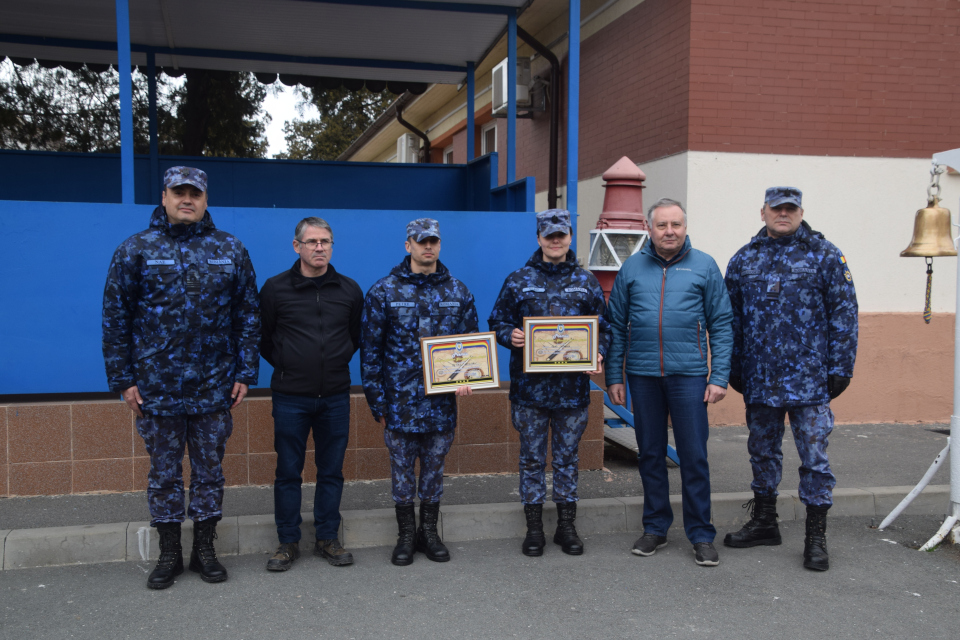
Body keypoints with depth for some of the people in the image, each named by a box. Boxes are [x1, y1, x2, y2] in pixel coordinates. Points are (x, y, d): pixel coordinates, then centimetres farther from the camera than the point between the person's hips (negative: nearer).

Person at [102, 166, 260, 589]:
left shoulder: (230, 250, 4)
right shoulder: (136, 250, 1)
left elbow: (249, 315, 6)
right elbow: (115, 318, 1)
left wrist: (245, 372, 1)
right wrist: (123, 379, -3)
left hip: (214, 390, 1)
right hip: (157, 389, -1)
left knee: (209, 470, 10)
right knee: (164, 472, 9)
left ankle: (204, 550, 24)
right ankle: (169, 554, 23)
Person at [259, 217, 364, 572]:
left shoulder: (349, 290, 4)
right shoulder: (275, 288, -2)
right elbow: (262, 337, 7)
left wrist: (338, 363, 11)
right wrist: (285, 365, 7)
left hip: (335, 396, 2)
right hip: (290, 396, -2)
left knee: (332, 471, 8)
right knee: (288, 471, 5)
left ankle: (328, 539, 21)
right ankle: (288, 542, 18)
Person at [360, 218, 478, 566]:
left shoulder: (458, 292, 5)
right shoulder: (383, 292, -3)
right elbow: (370, 350, -2)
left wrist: (466, 378, -5)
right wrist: (377, 402, -4)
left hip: (441, 402, 2)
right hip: (400, 402, -2)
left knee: (434, 466, 12)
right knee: (402, 468, 8)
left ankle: (429, 532, 26)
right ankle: (406, 535, 22)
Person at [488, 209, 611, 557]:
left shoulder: (586, 281, 8)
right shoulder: (518, 280, 4)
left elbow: (603, 326, 12)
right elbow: (497, 322, 8)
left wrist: (598, 353, -6)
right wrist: (510, 336, -13)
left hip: (573, 387, 1)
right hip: (529, 387, -1)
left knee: (567, 457, 10)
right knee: (532, 458, 7)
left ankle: (567, 525, 22)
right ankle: (534, 527, 18)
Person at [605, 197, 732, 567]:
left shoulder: (704, 267, 3)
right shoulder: (632, 269, 8)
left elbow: (721, 326, 1)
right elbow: (616, 326, 9)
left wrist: (719, 377, -5)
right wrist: (613, 377, 4)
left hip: (688, 374, -2)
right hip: (642, 374, 2)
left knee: (694, 456, 0)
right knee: (650, 454, 11)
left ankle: (700, 534, 12)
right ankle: (655, 527, 24)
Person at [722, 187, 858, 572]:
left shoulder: (825, 255, -1)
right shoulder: (744, 260, 8)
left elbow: (843, 314, -2)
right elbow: (732, 320, 12)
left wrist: (840, 368, -7)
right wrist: (734, 369, 9)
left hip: (810, 379, -3)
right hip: (759, 380, 4)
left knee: (814, 456, 0)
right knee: (762, 451, 15)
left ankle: (816, 536, 11)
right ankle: (764, 522, 29)